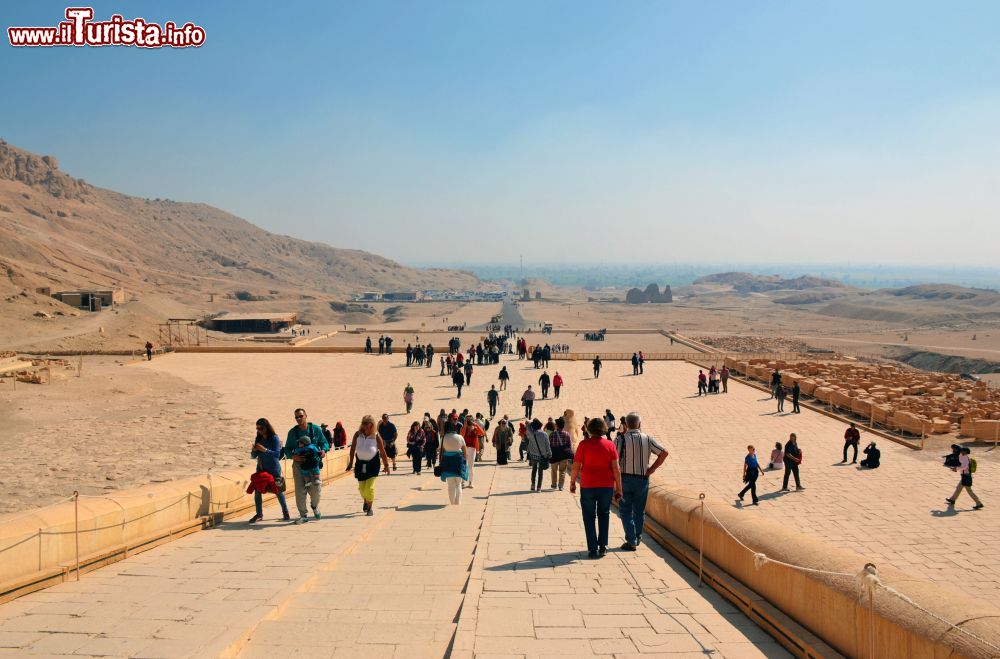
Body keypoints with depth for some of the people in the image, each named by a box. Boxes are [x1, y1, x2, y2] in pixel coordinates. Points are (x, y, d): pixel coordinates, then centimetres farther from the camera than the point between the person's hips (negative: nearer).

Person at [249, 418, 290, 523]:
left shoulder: (274, 438, -10)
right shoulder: (258, 439, 6)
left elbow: (277, 454, -19)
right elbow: (253, 456, 9)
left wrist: (264, 450, -28)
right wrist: (254, 450, -13)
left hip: (273, 470, -5)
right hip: (261, 469, 5)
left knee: (278, 491, 1)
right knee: (257, 491, -1)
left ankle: (285, 513, 14)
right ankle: (259, 514, 10)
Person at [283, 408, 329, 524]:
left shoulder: (316, 429, 0)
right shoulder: (292, 432, 1)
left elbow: (324, 442, 8)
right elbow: (287, 449, 5)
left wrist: (323, 450, -14)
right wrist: (293, 456, -16)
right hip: (298, 463, 1)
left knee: (315, 487, -7)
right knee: (300, 490, -1)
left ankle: (315, 506, 27)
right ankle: (303, 516, 12)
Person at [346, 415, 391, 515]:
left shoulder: (376, 436, -12)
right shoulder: (358, 434, -6)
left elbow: (382, 452, -5)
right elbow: (352, 449, 3)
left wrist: (386, 465, -1)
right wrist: (350, 463, 4)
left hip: (372, 464, -3)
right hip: (360, 463, 3)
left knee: (369, 487, -10)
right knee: (362, 487, 11)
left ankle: (370, 508, 7)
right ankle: (365, 502, 42)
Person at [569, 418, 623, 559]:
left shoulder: (584, 444, -6)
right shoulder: (610, 445, -2)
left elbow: (576, 466, -6)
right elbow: (616, 469, -2)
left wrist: (572, 483, 8)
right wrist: (619, 489, 4)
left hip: (587, 486, -2)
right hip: (607, 486, 2)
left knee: (589, 518, 8)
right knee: (604, 515, 19)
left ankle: (593, 549, 6)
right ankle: (602, 547, 18)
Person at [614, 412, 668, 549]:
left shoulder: (620, 439, -9)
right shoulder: (647, 439, -1)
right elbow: (664, 452, -3)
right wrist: (652, 469, 2)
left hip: (625, 478, -3)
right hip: (642, 479, 3)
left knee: (626, 511, 5)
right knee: (639, 511, 16)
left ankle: (631, 541, 1)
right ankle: (637, 538, 26)